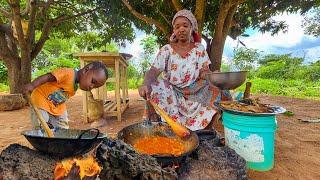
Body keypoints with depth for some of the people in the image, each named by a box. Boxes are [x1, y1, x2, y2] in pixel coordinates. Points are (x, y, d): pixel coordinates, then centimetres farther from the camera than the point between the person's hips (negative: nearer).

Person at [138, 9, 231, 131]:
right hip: (170, 92, -1)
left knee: (217, 91, -18)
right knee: (154, 90, -29)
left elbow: (204, 72, -6)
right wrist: (146, 84, -36)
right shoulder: (166, 50, -2)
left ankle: (205, 130, -2)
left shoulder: (199, 49, 3)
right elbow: (153, 71, -13)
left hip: (194, 93, 2)